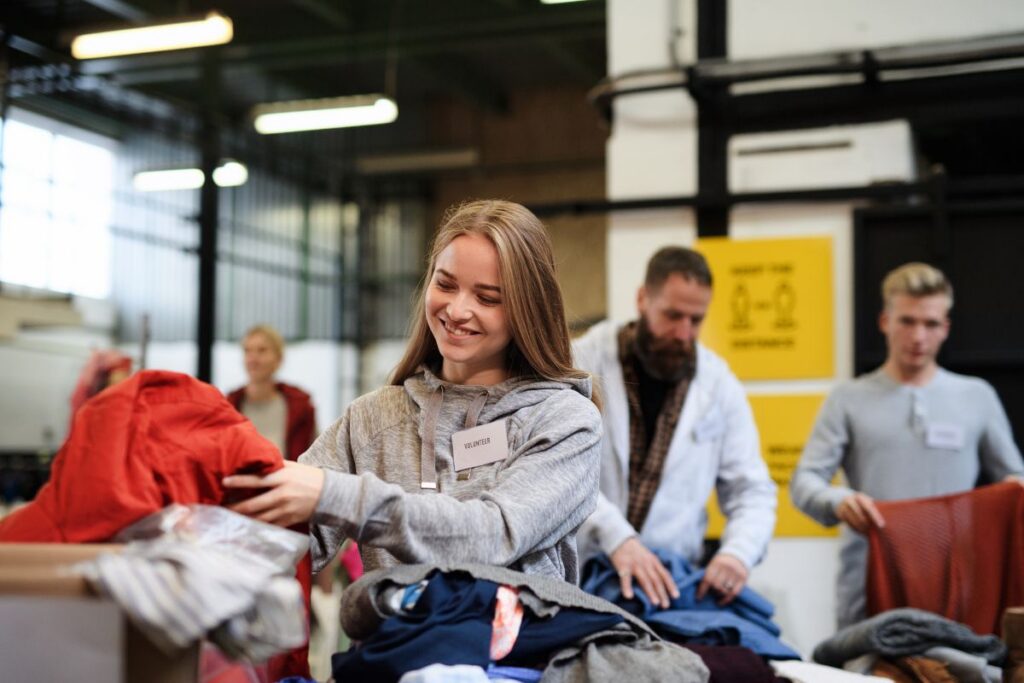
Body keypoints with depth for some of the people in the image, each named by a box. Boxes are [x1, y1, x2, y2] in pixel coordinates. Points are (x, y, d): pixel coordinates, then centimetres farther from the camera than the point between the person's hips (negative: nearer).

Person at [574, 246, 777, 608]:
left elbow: (752, 492, 8)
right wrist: (617, 537, -29)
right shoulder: (585, 361, -2)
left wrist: (738, 551, -14)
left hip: (671, 580, 3)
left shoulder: (720, 386, 6)